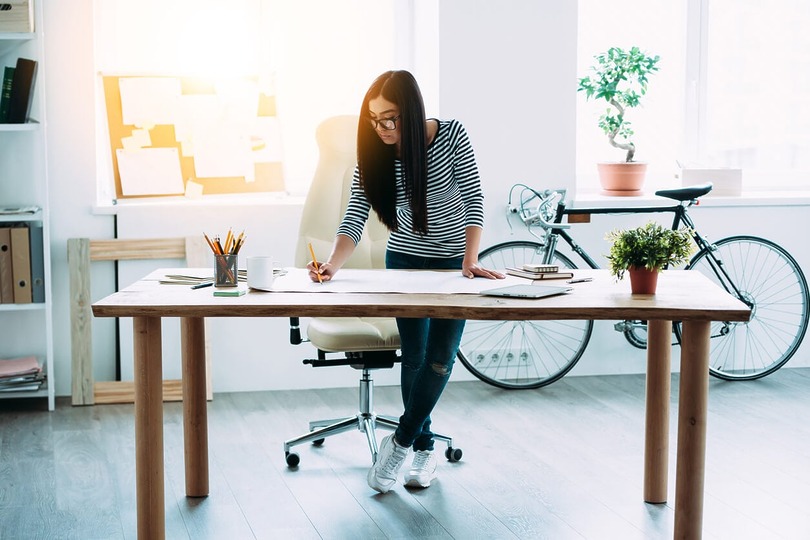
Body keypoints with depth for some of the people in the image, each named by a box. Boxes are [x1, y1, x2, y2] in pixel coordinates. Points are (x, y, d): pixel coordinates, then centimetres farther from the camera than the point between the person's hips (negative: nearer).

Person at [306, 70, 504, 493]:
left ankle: (401, 441, 6)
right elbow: (354, 220, -20)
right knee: (414, 357, 4)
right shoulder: (373, 155, -14)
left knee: (439, 358, -8)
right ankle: (425, 448, 17)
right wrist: (332, 264, -38)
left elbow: (474, 201, -17)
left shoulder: (451, 136, -20)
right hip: (404, 259, 2)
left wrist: (470, 261, -26)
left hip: (453, 260, -2)